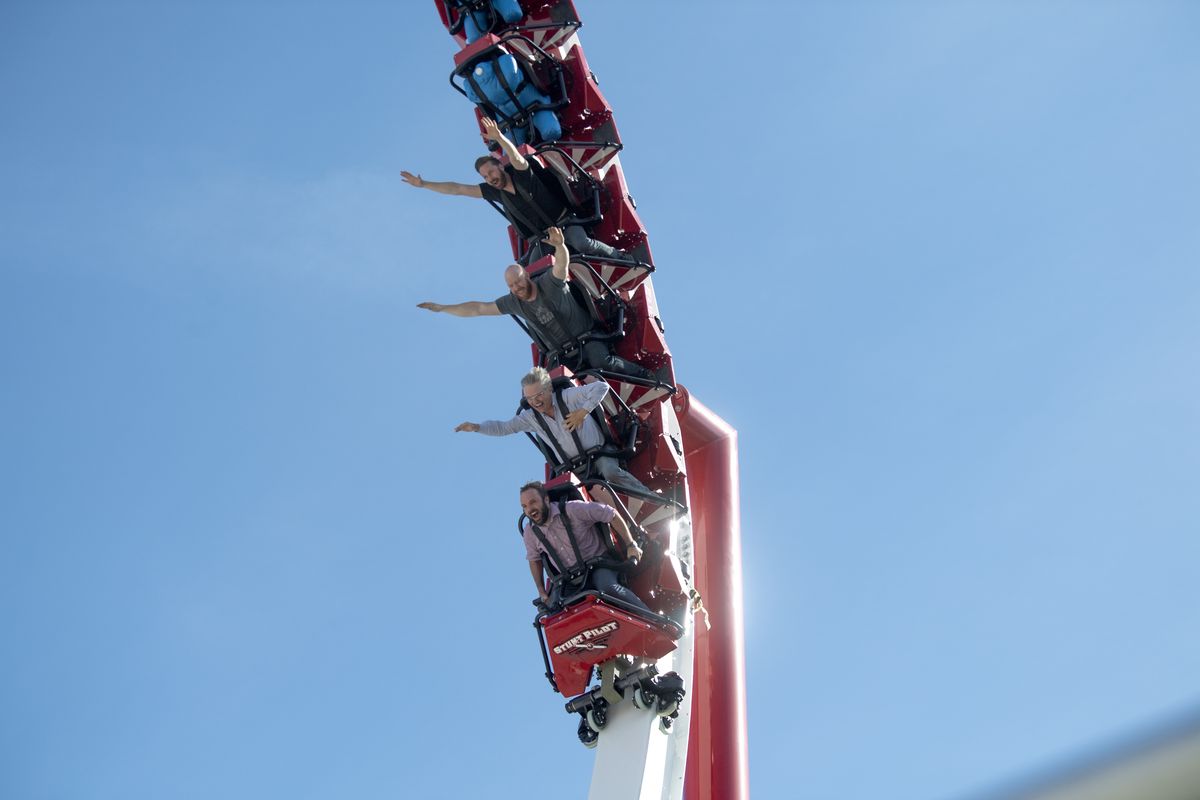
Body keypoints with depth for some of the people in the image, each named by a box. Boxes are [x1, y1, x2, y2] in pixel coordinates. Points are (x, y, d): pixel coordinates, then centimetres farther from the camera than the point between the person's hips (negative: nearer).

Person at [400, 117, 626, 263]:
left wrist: (500, 138, -61)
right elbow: (457, 188, -3)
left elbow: (516, 157, -40)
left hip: (564, 223, -4)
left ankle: (619, 256, -8)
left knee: (582, 244, -30)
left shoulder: (521, 172, -16)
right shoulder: (493, 191, -3)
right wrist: (423, 184, -7)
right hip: (539, 240, 5)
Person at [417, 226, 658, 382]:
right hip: (564, 353, 5)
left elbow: (562, 262, -38)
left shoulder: (550, 283, -18)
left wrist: (559, 245, -62)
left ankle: (645, 375, -15)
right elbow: (479, 309, 1)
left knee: (602, 362, -29)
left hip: (588, 338, -5)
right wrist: (442, 308, -1)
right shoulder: (513, 303, -4)